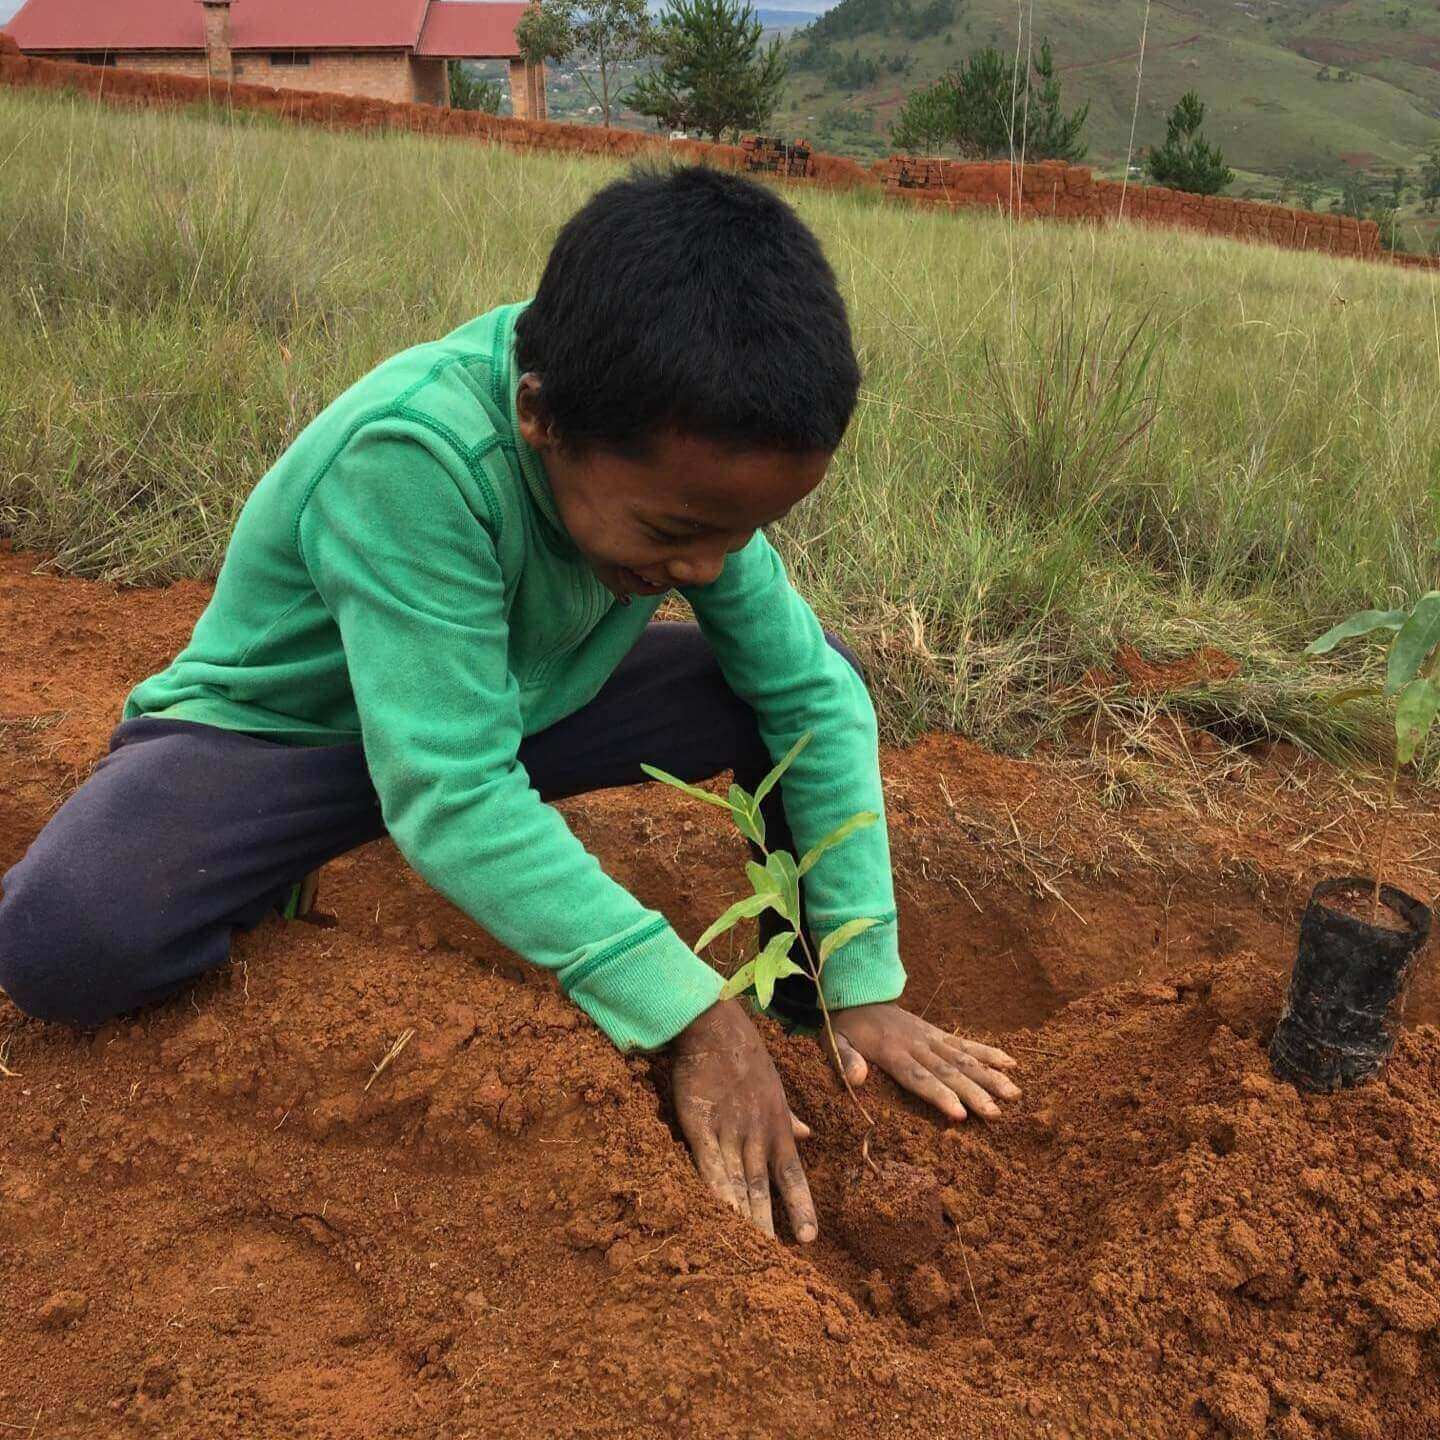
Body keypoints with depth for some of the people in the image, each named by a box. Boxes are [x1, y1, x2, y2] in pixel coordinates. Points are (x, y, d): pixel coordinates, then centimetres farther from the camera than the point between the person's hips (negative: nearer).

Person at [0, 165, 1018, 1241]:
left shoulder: (685, 466, -18)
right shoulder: (412, 459, -36)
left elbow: (813, 695, -13)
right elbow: (449, 796, -38)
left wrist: (866, 983, -17)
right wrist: (691, 1013, -40)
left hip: (514, 710, 5)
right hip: (280, 734, -4)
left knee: (823, 672, -9)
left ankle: (810, 1014, 7)